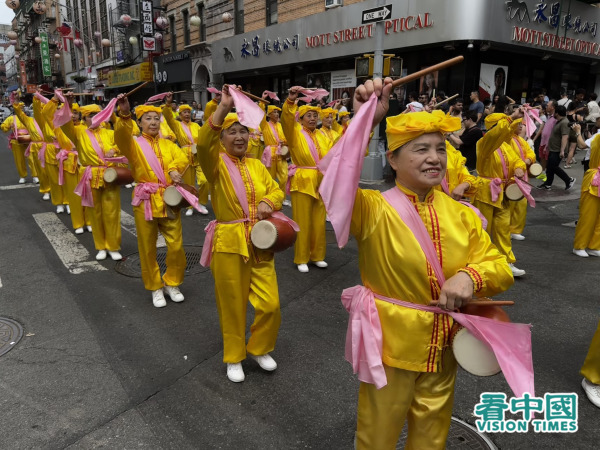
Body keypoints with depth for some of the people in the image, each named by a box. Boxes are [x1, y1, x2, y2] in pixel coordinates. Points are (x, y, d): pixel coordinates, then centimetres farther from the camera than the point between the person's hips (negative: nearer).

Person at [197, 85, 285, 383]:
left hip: (260, 242, 4)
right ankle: (234, 357, 30)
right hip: (229, 243, -4)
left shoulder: (257, 165, 11)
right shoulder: (216, 162, -5)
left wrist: (268, 202, -13)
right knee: (232, 305, 8)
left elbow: (276, 191, 10)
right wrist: (224, 107, -33)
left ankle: (259, 349, 30)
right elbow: (204, 142, -27)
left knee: (270, 304, 4)